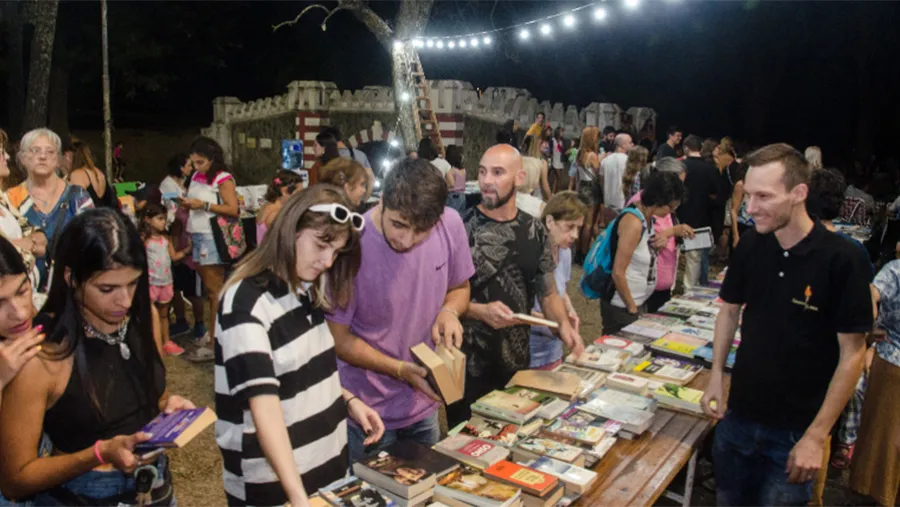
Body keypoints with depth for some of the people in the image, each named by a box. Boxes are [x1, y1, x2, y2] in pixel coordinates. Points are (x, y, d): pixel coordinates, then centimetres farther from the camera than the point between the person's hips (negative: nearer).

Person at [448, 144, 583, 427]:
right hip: (469, 366, -4)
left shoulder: (534, 232, 2)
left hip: (518, 364, 4)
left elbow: (548, 292, 8)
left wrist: (563, 324, -9)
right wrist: (480, 311, -25)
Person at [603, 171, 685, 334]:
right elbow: (618, 273, -22)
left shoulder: (648, 217, 3)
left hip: (640, 302, 9)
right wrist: (632, 308, -15)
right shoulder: (633, 222, -23)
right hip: (622, 307, -9)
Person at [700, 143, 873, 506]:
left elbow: (852, 353, -13)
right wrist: (716, 376, -1)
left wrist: (817, 436, -14)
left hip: (795, 431, -4)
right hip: (738, 415, 4)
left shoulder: (840, 259, -17)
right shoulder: (750, 246, -5)